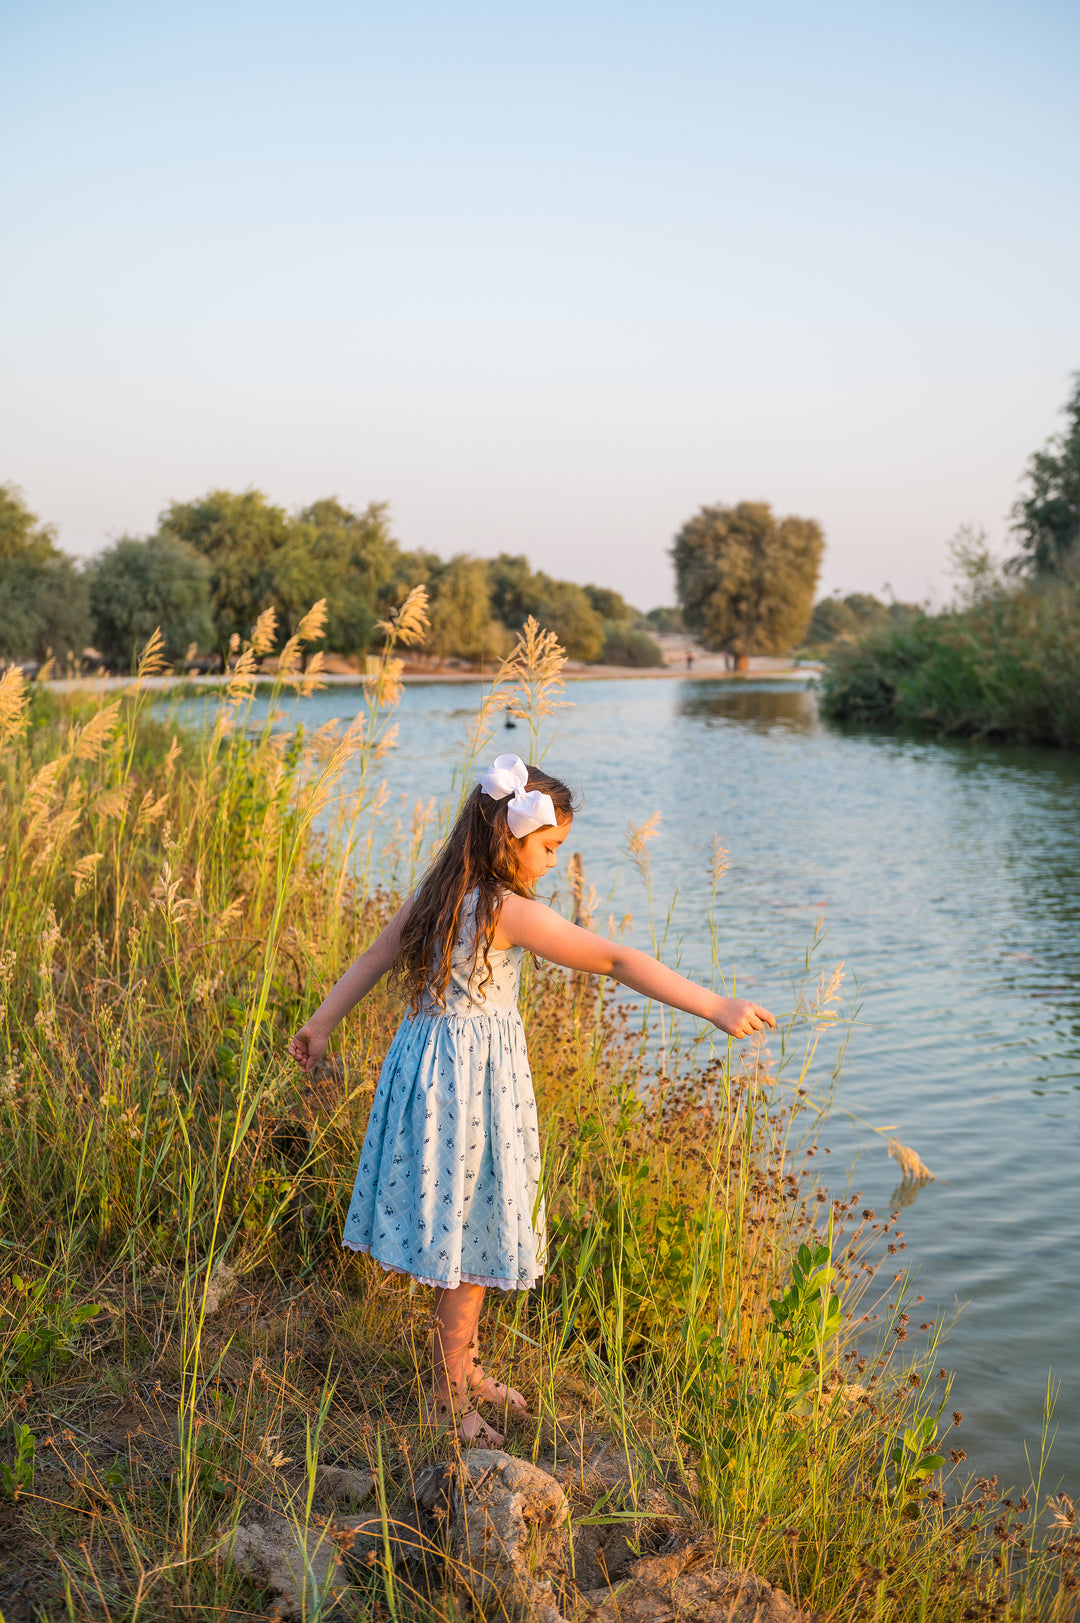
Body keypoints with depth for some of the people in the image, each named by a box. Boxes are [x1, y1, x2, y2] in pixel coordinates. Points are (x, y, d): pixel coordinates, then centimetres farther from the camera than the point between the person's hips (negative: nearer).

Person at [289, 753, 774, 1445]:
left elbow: (372, 959, 16)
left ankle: (465, 1366, 36)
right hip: (474, 1079, -9)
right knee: (472, 1231, 4)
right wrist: (717, 1007, -25)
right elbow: (617, 960, -24)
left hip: (432, 1064, 9)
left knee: (462, 1227, 20)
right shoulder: (509, 910, -21)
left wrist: (321, 1025, 29)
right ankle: (451, 1397, 17)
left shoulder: (438, 893, 5)